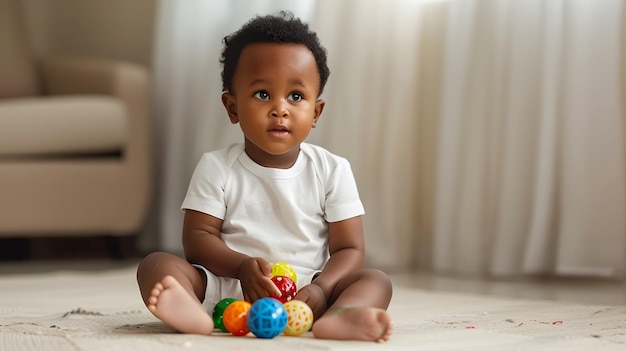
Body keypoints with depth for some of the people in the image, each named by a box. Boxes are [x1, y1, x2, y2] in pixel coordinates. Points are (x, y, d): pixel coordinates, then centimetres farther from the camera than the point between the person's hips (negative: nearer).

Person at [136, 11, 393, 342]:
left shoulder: (333, 170, 3)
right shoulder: (216, 168, 3)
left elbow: (349, 249, 1)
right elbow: (197, 237, -1)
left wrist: (320, 289, -20)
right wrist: (242, 266, -21)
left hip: (303, 291, 1)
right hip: (228, 287, 0)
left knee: (376, 280, -21)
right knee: (156, 264, -21)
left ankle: (338, 318, -55)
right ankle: (193, 312, -53)